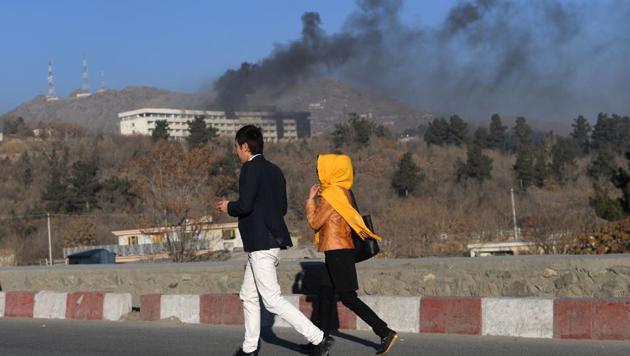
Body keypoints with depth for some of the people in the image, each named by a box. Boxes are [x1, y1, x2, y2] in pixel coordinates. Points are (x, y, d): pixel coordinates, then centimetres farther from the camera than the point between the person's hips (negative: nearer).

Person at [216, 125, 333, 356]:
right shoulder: (274, 170, 15)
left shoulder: (250, 168, -12)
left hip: (260, 244, -10)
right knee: (248, 296, 19)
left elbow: (245, 205, -21)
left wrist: (228, 208, -1)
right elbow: (282, 208, 17)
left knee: (272, 300, -8)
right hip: (271, 240, 10)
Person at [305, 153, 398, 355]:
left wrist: (310, 199, 0)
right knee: (325, 294, 15)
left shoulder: (330, 194, -15)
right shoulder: (344, 192, 13)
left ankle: (385, 332, -13)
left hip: (336, 251, -10)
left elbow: (314, 223, -11)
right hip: (343, 249, 10)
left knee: (348, 298, -9)